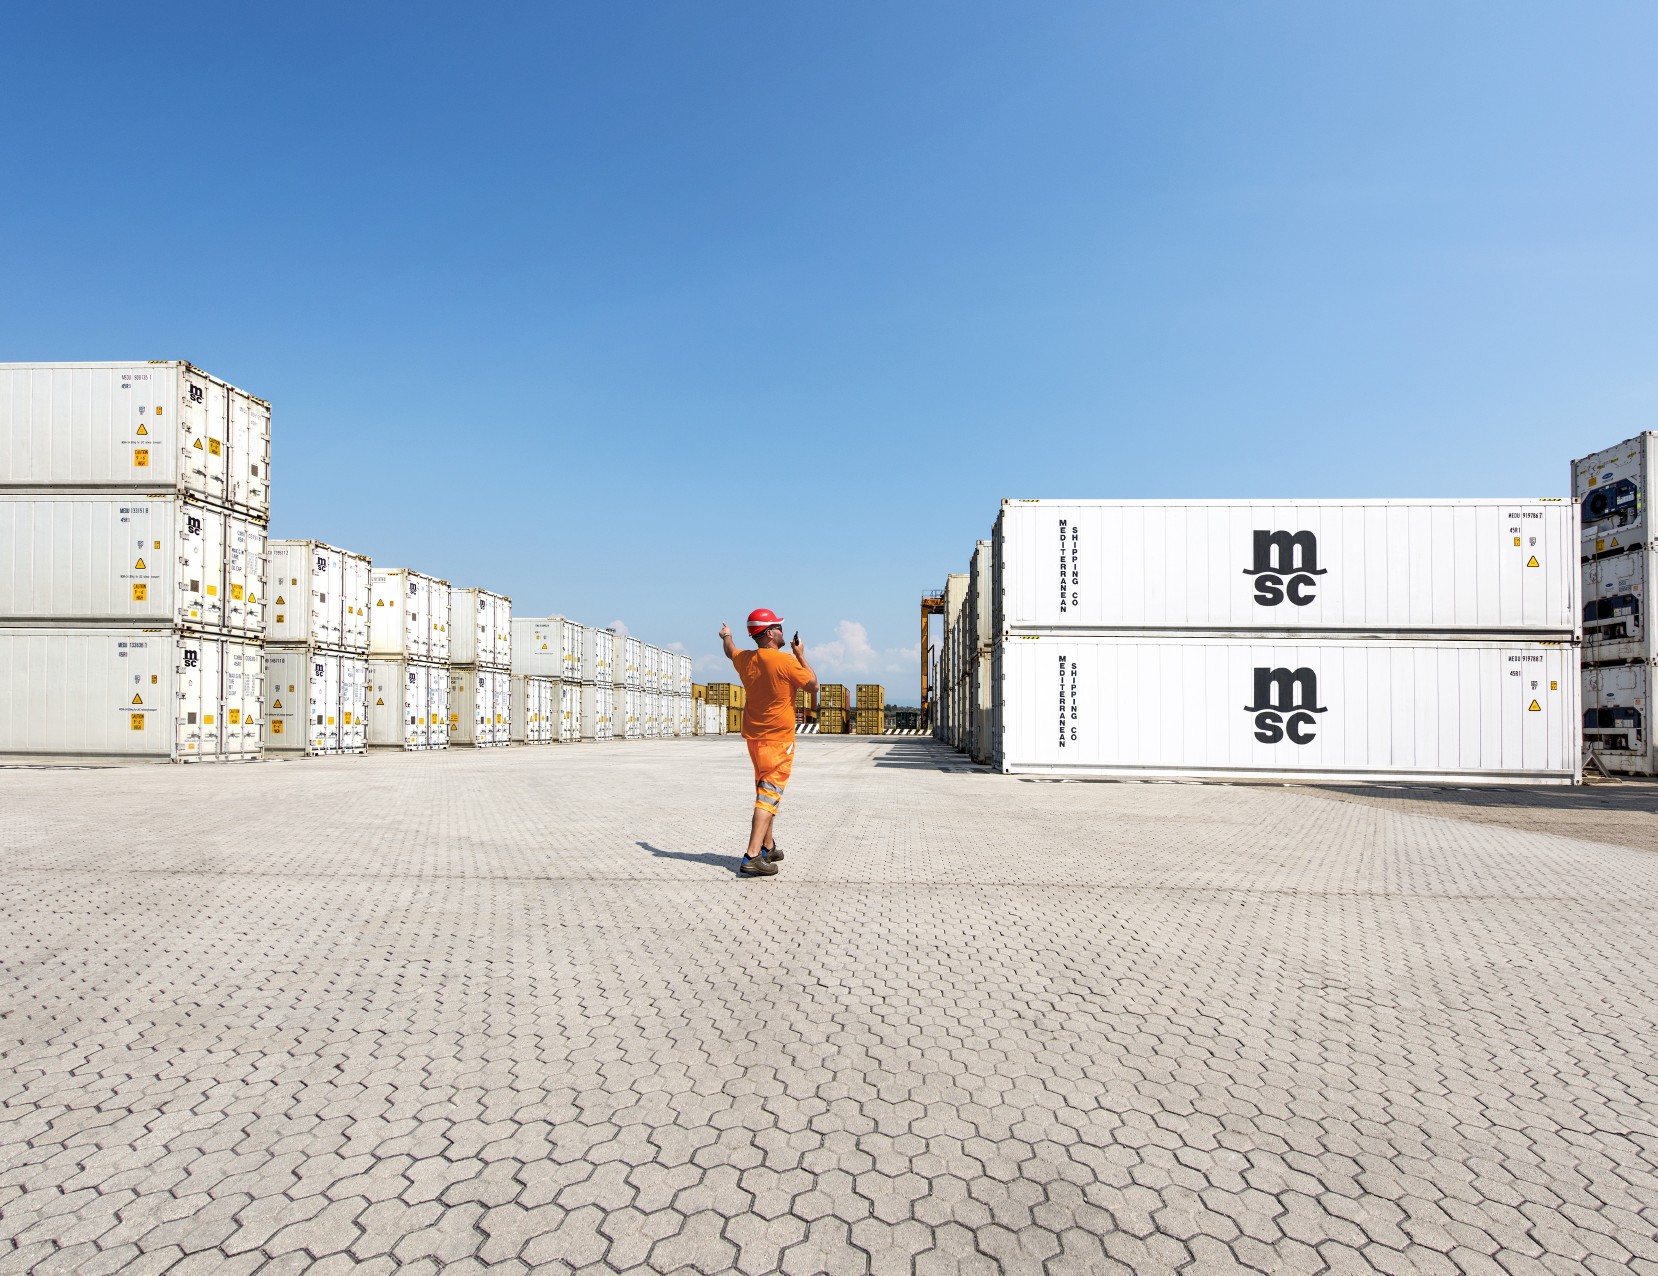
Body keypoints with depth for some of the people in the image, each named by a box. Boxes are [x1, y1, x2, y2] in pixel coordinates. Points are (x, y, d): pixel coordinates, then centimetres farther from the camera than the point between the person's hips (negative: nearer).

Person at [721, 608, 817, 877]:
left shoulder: (745, 660, 5)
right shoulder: (785, 661, -17)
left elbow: (730, 652, 29)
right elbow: (813, 685, -7)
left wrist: (726, 637, 51)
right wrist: (801, 655, 2)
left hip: (754, 736, 8)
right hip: (778, 739, -8)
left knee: (765, 792, 20)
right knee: (769, 796, -10)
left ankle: (768, 848, 30)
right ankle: (752, 857, -18)